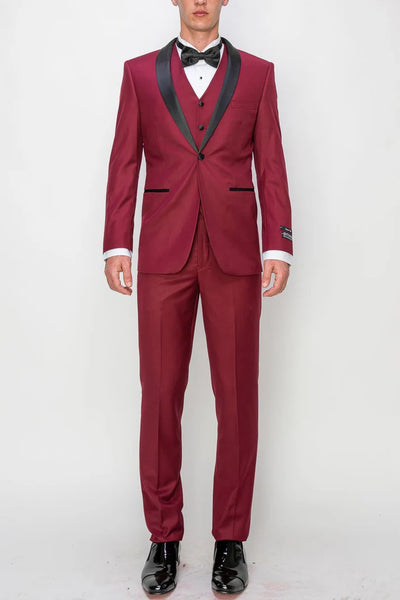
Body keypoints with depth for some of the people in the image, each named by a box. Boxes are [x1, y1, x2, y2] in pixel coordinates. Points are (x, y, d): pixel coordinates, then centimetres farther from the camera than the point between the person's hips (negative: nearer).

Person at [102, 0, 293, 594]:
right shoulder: (140, 72, 11)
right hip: (164, 255, 0)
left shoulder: (256, 73, 11)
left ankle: (231, 539, 18)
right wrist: (116, 246, -2)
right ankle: (164, 537, 18)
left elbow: (271, 165, 6)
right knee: (160, 395, 3)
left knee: (238, 397, 3)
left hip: (235, 254, 0)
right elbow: (124, 164, 7)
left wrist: (279, 246, -4)